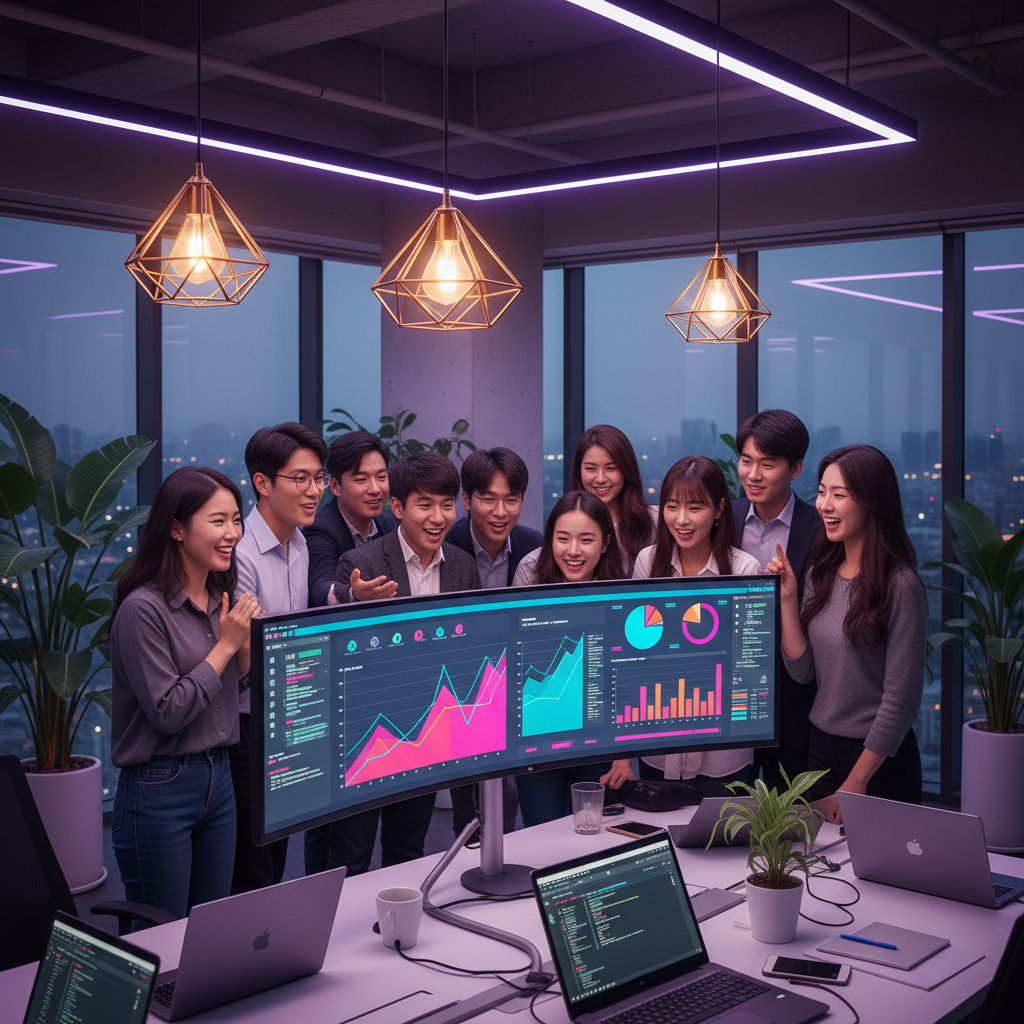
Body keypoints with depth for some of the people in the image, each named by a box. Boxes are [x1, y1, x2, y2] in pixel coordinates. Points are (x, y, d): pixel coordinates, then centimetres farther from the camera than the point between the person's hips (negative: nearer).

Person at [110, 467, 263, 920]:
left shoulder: (220, 597, 6)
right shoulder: (144, 608, -17)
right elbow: (167, 713, -19)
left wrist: (246, 641, -4)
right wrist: (225, 644, -15)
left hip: (218, 776, 7)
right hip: (159, 788, -7)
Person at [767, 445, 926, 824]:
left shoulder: (900, 585, -18)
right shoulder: (820, 574, 3)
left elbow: (901, 698, -17)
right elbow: (802, 671, 2)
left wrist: (855, 782, -14)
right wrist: (788, 597, -7)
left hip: (878, 760, -6)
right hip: (820, 747, 6)